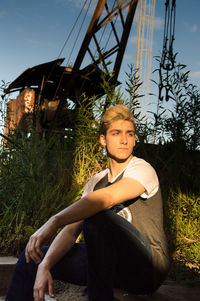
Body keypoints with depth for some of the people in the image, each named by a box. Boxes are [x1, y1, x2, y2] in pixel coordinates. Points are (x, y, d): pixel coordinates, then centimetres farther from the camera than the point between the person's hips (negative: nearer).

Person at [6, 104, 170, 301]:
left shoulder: (142, 170, -11)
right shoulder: (96, 181, 9)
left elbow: (106, 198, -33)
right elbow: (71, 230, 0)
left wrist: (54, 222, -38)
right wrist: (45, 266, -16)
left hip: (147, 267, -6)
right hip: (114, 265, 6)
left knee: (97, 216, -33)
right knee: (32, 257, 1)